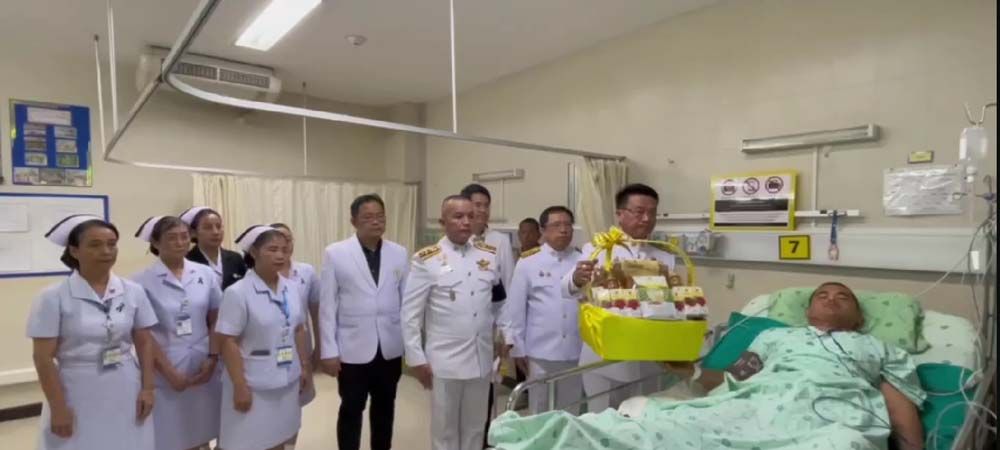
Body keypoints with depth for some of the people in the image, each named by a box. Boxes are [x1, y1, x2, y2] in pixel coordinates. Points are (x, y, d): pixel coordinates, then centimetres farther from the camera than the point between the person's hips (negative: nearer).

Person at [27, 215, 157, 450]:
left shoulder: (134, 292, 0)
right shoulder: (54, 297, -8)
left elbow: (144, 343, 5)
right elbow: (43, 358, -7)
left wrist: (147, 388, 0)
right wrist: (58, 407, -8)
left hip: (126, 393, 3)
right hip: (78, 397, -2)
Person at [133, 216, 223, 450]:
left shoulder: (206, 274, 2)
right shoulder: (143, 281, -8)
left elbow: (215, 321, 6)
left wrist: (212, 359, -4)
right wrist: (170, 372, -10)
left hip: (203, 368, 3)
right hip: (164, 372, -3)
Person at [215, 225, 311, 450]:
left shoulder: (291, 288, 3)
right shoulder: (237, 293, -14)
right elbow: (228, 342, -14)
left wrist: (305, 366, 11)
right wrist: (240, 386, -15)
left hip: (286, 382, 5)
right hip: (254, 386, -5)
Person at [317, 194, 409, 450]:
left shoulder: (399, 253, 1)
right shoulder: (335, 254, -6)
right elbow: (327, 306, -5)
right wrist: (328, 351, -7)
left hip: (390, 348, 3)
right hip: (353, 349, -2)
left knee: (385, 409, 17)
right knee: (351, 411, 12)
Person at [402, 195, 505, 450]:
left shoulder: (490, 255, 3)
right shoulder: (426, 260, -9)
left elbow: (503, 298, 13)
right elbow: (410, 314, -7)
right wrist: (416, 359, -7)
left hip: (481, 357, 4)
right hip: (444, 360, -3)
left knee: (475, 427, 18)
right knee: (445, 430, 13)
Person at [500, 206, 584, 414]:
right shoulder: (528, 262, -3)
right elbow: (515, 307, -1)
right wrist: (517, 347, -1)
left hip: (576, 351, 2)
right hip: (540, 351, -2)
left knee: (570, 412, 16)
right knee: (540, 412, 14)